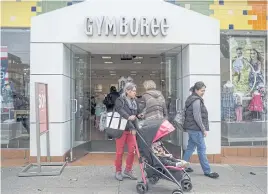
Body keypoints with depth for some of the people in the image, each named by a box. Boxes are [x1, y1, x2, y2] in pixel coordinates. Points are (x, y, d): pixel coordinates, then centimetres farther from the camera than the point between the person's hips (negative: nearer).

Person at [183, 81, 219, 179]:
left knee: (190, 148, 15)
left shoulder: (191, 99, 16)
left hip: (191, 129, 10)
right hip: (196, 129, -10)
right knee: (202, 149, -3)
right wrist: (204, 129, -14)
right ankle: (207, 171, 4)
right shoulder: (196, 101, -14)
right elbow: (197, 117, -20)